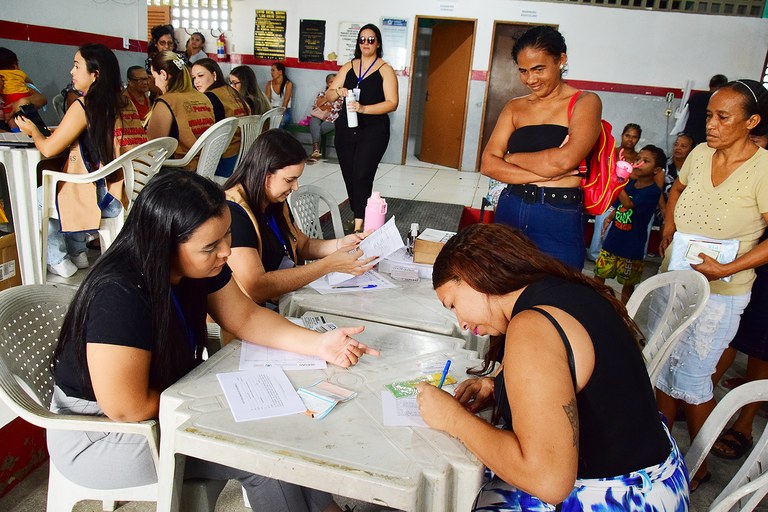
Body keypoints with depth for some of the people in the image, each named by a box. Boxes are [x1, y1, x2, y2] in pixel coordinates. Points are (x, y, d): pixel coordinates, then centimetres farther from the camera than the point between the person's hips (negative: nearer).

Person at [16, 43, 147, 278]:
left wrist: (32, 130, 13)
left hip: (108, 199, -8)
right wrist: (60, 132, 23)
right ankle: (78, 253, 34)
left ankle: (58, 261, 21)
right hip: (133, 193, 8)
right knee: (62, 187, 33)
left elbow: (48, 149, -7)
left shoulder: (83, 106, -13)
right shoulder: (125, 103, 9)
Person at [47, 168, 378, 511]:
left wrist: (318, 344, -15)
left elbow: (246, 317, -3)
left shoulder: (200, 263, -10)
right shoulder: (119, 294, -34)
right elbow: (127, 409, -30)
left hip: (163, 401, 8)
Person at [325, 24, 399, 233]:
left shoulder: (385, 70, 0)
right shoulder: (348, 67, 12)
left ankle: (359, 224, -13)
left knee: (362, 177, -15)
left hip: (373, 132, -5)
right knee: (349, 176, 6)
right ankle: (358, 217, 19)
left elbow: (392, 103, -10)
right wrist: (338, 92, -14)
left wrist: (364, 108, -22)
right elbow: (328, 96, 10)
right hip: (345, 130, 5)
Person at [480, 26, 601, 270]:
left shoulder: (585, 102, -2)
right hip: (510, 211, 4)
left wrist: (510, 157, -5)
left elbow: (565, 159, -19)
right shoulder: (514, 107, 9)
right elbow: (488, 164, -3)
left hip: (558, 221, -4)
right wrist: (547, 174, -14)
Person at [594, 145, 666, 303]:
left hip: (632, 245, -5)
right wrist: (611, 216, 0)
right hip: (613, 238, 5)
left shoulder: (653, 191, -17)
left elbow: (628, 204, -33)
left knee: (627, 283, 11)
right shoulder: (630, 183, 1)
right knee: (599, 274, 12)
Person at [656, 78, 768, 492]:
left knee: (691, 380, 2)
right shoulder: (700, 154, 0)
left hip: (719, 293, -6)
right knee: (664, 368, 15)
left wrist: (725, 269, -23)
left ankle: (698, 466, 26)